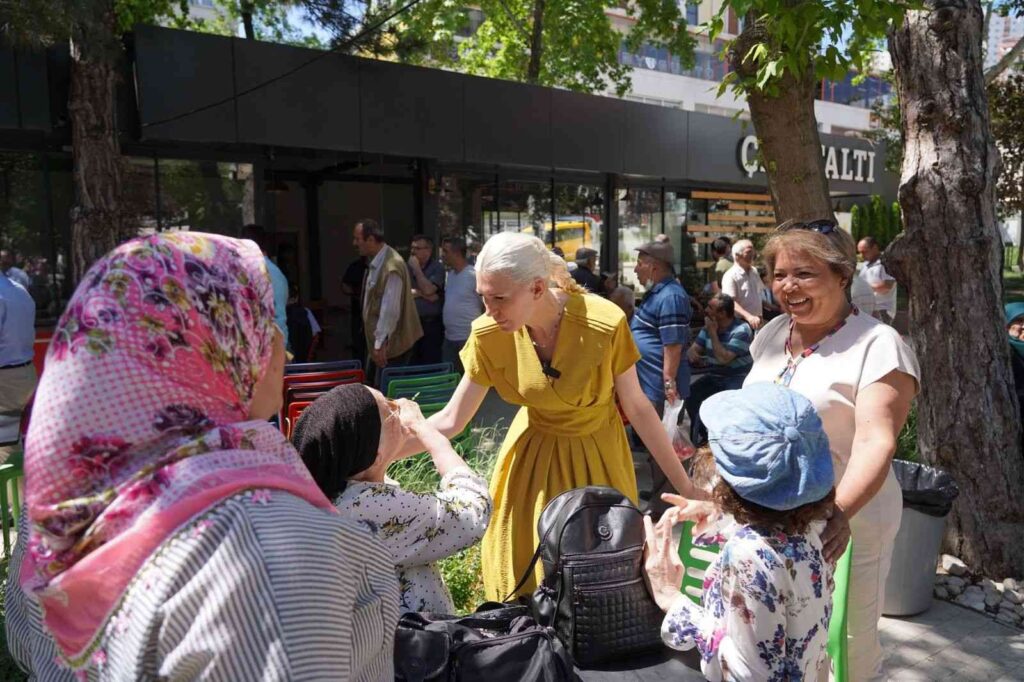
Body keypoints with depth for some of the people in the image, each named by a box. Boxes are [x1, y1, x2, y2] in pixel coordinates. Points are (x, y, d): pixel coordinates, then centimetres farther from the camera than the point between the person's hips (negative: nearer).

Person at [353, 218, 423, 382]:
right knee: (373, 382, 20)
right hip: (379, 339, 10)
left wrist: (381, 343, -23)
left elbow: (390, 309, -27)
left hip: (391, 343, -10)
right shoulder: (374, 261, 5)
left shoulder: (391, 266, -26)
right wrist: (377, 342, 16)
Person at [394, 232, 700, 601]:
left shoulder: (604, 324, -27)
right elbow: (450, 421, -10)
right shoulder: (488, 336, -19)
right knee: (524, 580, 11)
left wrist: (685, 486, -9)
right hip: (532, 458, 2)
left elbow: (638, 408, -13)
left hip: (596, 458, -2)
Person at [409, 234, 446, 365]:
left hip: (432, 324, -4)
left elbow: (428, 290, -15)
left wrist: (417, 269, -8)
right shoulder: (408, 267, 10)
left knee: (431, 365, -5)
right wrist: (423, 293, -10)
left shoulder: (437, 268, -3)